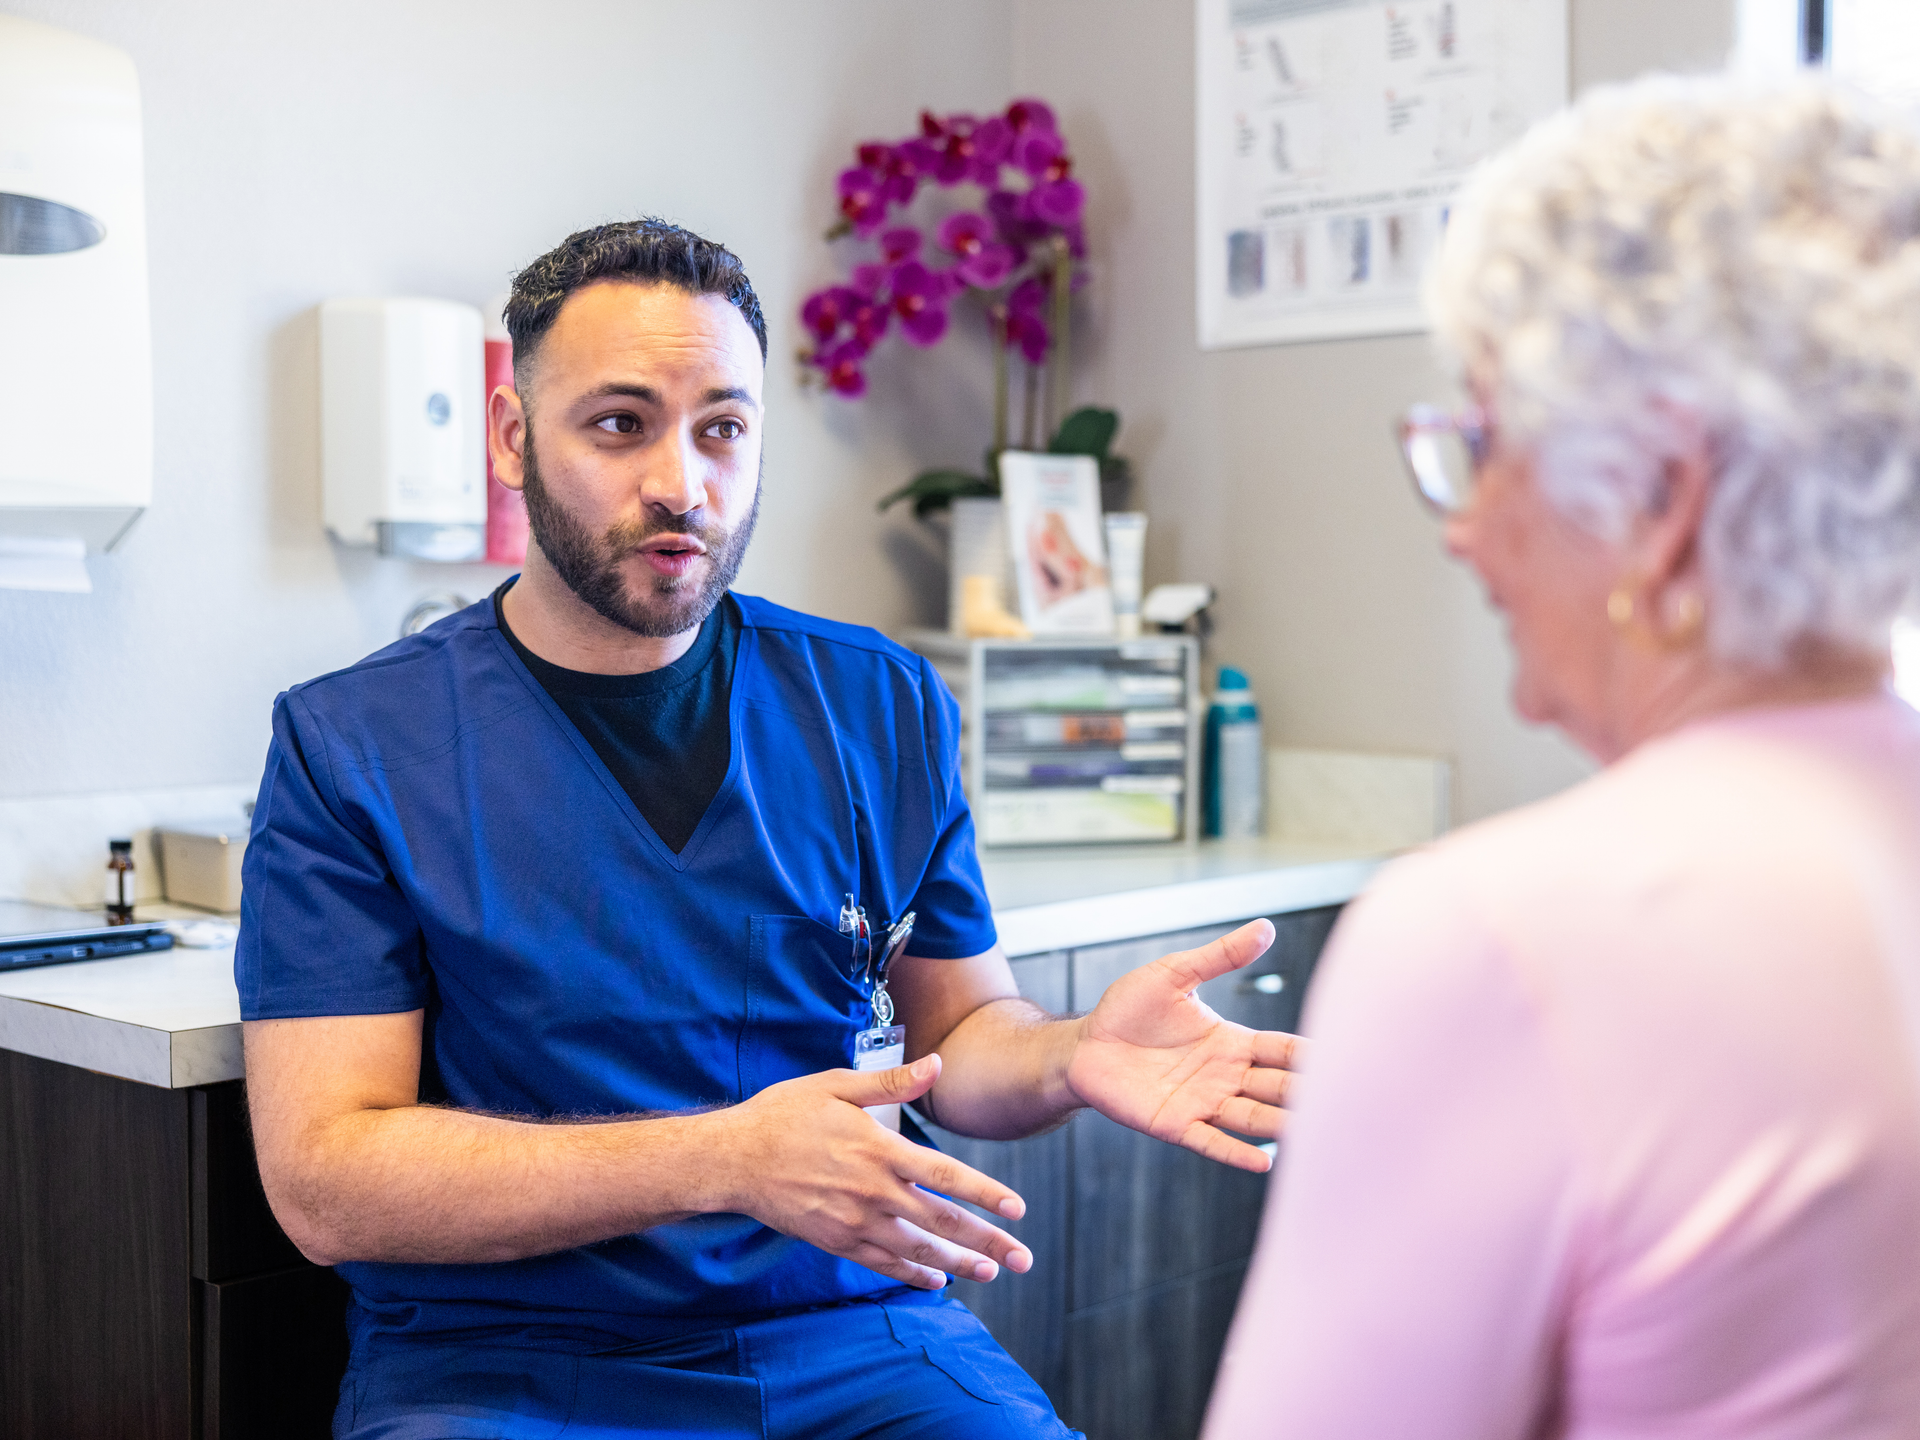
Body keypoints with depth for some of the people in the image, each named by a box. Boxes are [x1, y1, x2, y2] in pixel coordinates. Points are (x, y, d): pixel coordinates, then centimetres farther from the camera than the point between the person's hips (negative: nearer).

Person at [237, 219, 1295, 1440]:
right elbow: (321, 1178, -11)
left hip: (853, 1338, 2)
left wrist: (1072, 1057, -11)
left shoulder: (882, 707, 7)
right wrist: (725, 1161, -21)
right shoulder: (351, 745, -4)